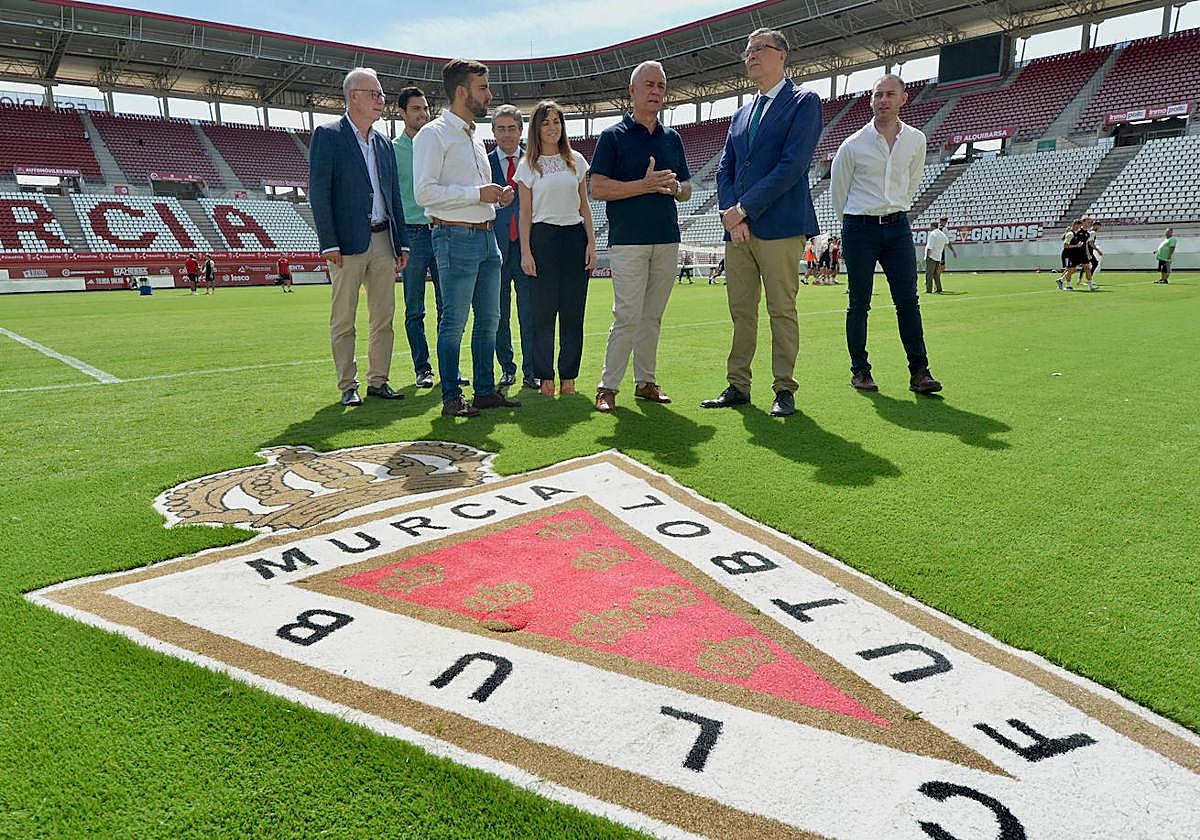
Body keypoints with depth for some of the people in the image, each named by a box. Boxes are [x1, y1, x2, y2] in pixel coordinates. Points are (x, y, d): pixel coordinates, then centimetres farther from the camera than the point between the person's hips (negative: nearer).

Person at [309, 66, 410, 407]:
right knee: (343, 320, 1)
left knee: (384, 317, 8)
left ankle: (378, 381, 18)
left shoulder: (384, 144, 17)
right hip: (348, 242, -6)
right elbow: (318, 192, -8)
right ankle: (348, 386, 9)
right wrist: (328, 243, -15)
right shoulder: (327, 136, -1)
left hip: (383, 241, 6)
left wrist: (401, 242, 11)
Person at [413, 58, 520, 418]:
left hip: (486, 236, 9)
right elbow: (424, 192, -17)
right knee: (454, 321, -5)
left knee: (489, 318, 11)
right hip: (457, 237, -9)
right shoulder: (433, 135, -7)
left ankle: (485, 390, 20)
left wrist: (497, 197, 8)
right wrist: (478, 193, -17)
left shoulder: (474, 137, 21)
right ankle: (451, 398, 4)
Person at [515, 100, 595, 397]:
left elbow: (584, 206, 12)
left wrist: (591, 242, 3)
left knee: (573, 311, 2)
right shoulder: (528, 165, 5)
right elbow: (525, 213, 3)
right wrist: (525, 252, -4)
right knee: (544, 309, -1)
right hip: (543, 237, -2)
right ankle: (545, 378, 6)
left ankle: (568, 378, 9)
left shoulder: (576, 160, 11)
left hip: (575, 237, 2)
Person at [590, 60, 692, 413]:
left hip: (667, 239, 5)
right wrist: (645, 185, -15)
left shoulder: (672, 138, 17)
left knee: (652, 316, 9)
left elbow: (687, 188, 20)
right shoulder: (613, 136, 1)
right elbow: (597, 188, -7)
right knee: (628, 316, -10)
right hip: (628, 240, -5)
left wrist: (674, 187, -5)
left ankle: (646, 381, 17)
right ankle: (607, 387, -3)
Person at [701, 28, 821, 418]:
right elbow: (725, 170, 15)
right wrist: (731, 216, -4)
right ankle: (737, 386, 13)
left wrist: (744, 209, -13)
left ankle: (784, 390, 4)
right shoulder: (741, 115, 22)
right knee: (741, 312, 7)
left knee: (782, 311, -3)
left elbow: (792, 165, -12)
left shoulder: (803, 101, 1)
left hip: (780, 226, -6)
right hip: (738, 227, 6)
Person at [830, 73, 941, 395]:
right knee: (859, 303, 0)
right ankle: (860, 371, 8)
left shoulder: (916, 140, 6)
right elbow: (839, 188, 8)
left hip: (898, 226, 3)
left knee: (908, 301, -3)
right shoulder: (853, 144, -4)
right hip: (859, 229, -3)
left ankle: (919, 372, -1)